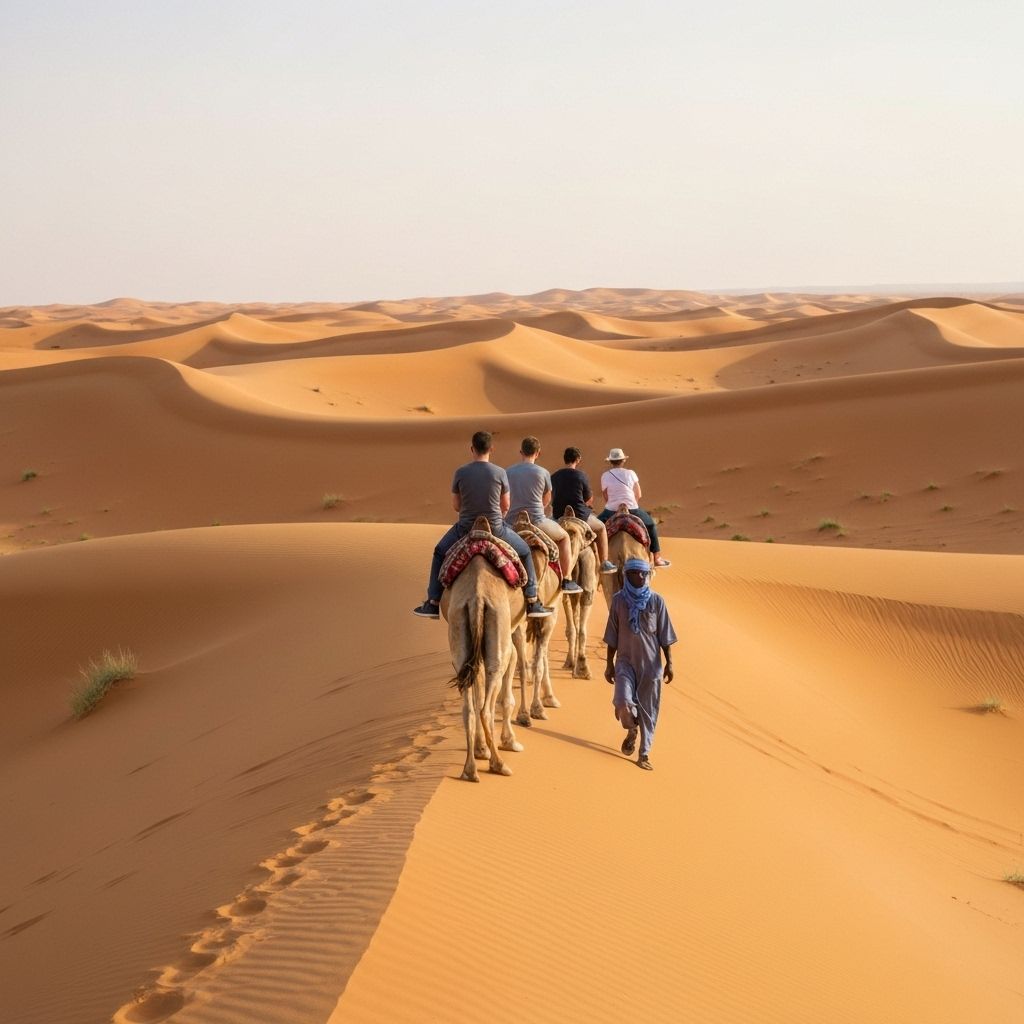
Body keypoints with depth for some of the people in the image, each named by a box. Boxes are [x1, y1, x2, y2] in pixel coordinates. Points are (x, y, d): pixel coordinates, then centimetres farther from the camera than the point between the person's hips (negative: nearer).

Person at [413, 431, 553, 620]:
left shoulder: (460, 473, -7)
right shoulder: (499, 473, -8)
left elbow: (456, 505, 3)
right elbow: (505, 506, 2)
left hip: (466, 528, 1)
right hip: (495, 529, -1)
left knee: (440, 552, 28)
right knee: (524, 551, 24)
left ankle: (433, 603, 24)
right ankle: (532, 602, 21)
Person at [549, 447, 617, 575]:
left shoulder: (554, 476, 2)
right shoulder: (580, 475, -10)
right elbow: (589, 499, 0)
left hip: (558, 516, 5)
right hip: (579, 515, -5)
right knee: (601, 527, 21)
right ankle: (604, 563, 17)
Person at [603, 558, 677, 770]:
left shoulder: (656, 601, -2)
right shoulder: (619, 600, -1)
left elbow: (664, 635, 2)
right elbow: (612, 636, 5)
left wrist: (669, 662, -3)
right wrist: (610, 664, 6)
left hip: (651, 663, 0)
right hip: (626, 660, 0)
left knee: (648, 710, 3)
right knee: (623, 702, -18)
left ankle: (644, 753, 16)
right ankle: (631, 730, 16)